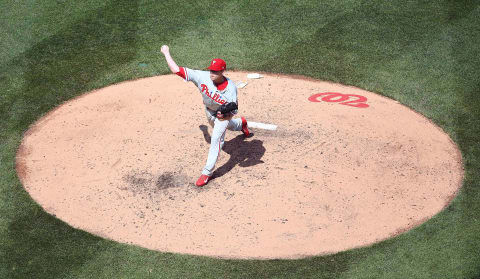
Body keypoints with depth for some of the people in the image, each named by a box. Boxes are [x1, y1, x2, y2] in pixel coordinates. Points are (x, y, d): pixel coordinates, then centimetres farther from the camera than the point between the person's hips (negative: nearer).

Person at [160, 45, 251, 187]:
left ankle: (207, 172, -4)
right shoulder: (203, 76, -35)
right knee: (221, 127, 33)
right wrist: (166, 53, -33)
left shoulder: (231, 87, -38)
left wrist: (226, 116, -52)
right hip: (209, 110, 5)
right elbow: (177, 70, -36)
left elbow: (233, 111, -31)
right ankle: (241, 123, 66)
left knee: (216, 138, -15)